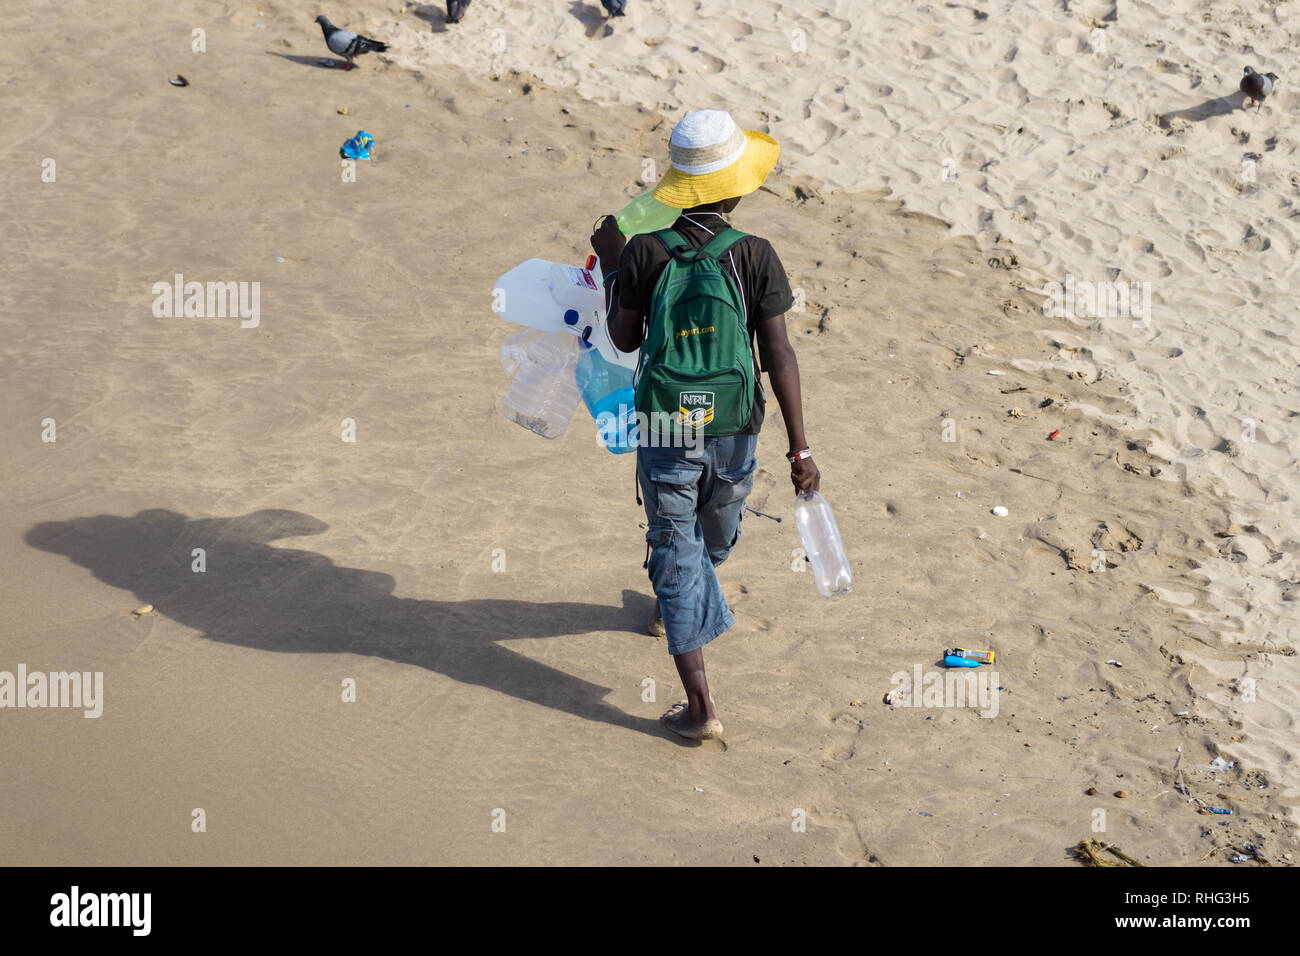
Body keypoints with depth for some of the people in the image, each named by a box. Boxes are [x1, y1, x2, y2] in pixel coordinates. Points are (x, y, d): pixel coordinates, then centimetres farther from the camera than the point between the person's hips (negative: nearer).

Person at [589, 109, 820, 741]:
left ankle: (700, 708, 2)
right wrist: (799, 449, -9)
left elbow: (625, 339, -1)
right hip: (735, 430, 1)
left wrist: (610, 267, 12)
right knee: (713, 541, 29)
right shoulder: (756, 256, -12)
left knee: (676, 554, 6)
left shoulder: (643, 251, -12)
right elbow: (778, 356, -13)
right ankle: (674, 606, 59)